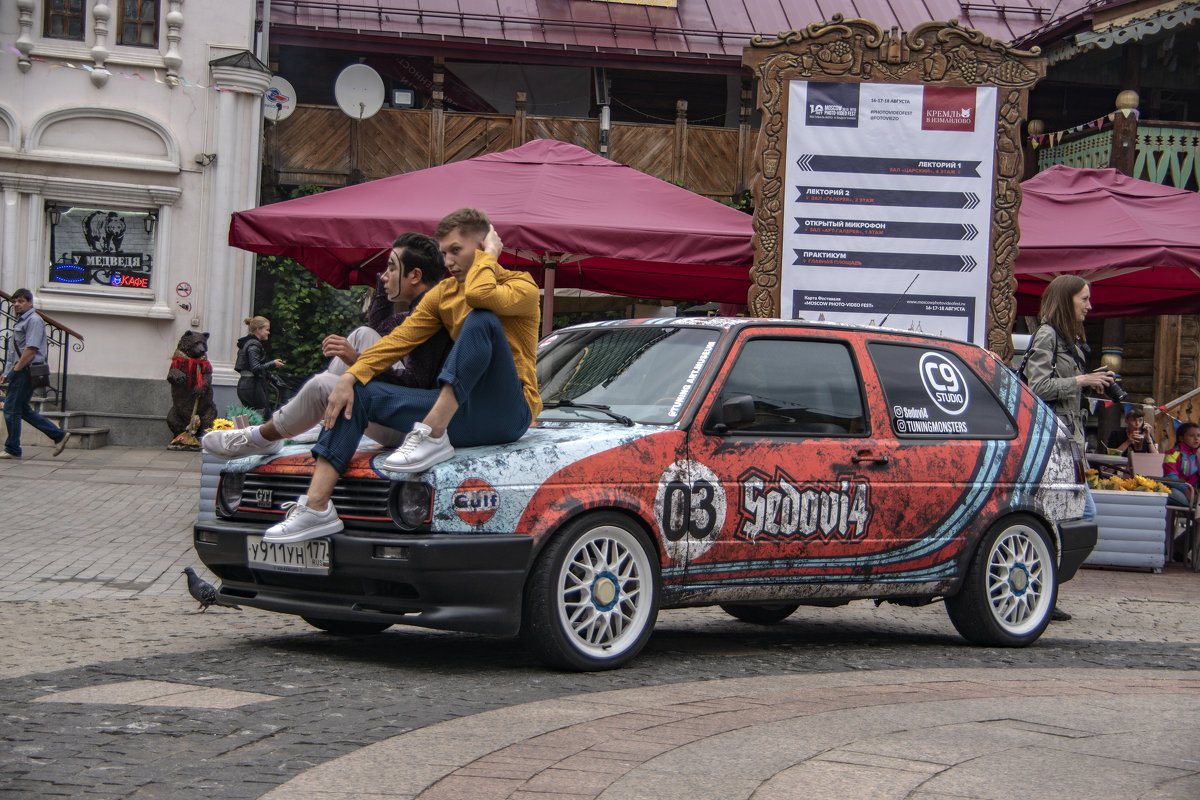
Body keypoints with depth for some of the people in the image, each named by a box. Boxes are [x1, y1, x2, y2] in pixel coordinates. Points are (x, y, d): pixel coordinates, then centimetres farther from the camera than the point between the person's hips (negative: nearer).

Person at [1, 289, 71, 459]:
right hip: (20, 370, 10)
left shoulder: (33, 320, -11)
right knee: (23, 409, 12)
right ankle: (59, 435, 13)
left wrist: (16, 370, -18)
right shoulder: (21, 321, 20)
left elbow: (31, 349, -20)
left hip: (25, 371, -10)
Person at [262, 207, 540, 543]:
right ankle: (316, 508, -16)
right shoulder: (444, 293, 18)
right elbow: (399, 339, 6)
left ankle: (433, 436, -32)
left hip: (508, 412, -7)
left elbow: (480, 295, -26)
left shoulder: (521, 286, -2)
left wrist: (488, 257, -7)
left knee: (481, 318, -30)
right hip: (463, 415, 7)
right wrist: (350, 377, -7)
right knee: (357, 394, -2)